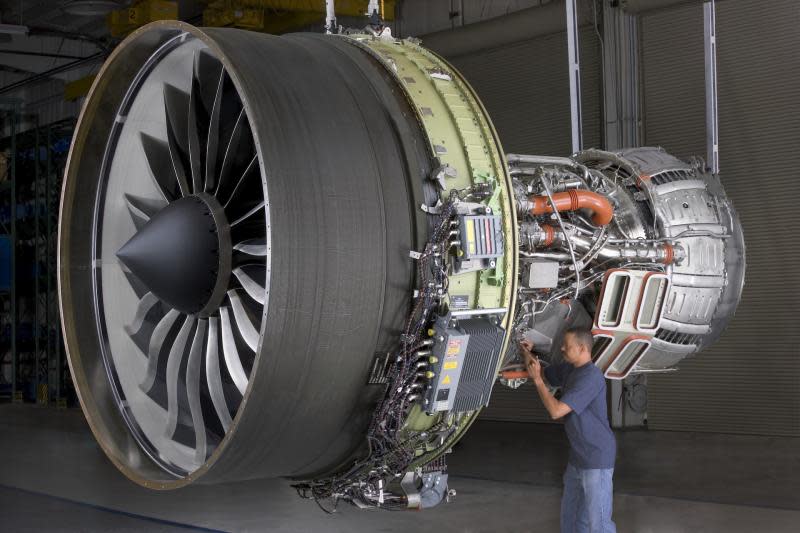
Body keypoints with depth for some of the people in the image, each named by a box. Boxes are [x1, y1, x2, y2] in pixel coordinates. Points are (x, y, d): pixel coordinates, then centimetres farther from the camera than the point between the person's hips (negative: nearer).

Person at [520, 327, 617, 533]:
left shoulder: (591, 377, -24)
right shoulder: (569, 369, 6)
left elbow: (556, 410, -25)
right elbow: (541, 375, 23)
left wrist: (537, 380, -14)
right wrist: (527, 353, 5)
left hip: (597, 459, -10)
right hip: (578, 456, 10)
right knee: (570, 513, 22)